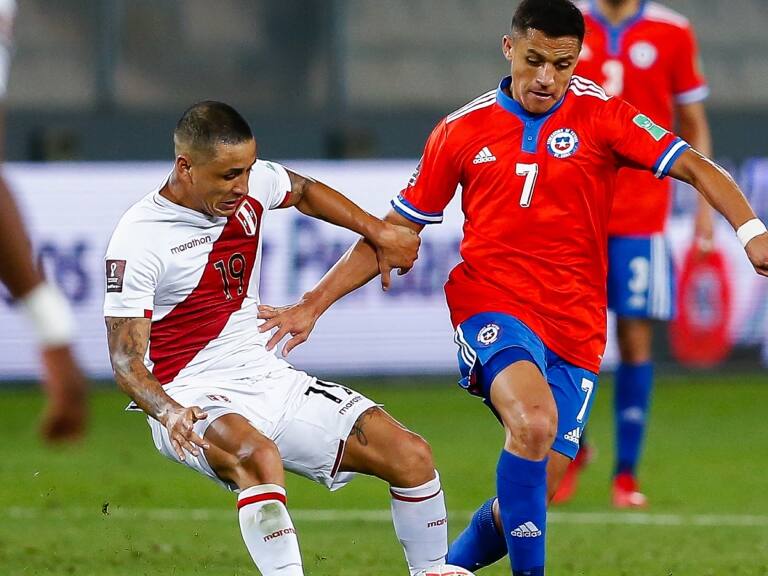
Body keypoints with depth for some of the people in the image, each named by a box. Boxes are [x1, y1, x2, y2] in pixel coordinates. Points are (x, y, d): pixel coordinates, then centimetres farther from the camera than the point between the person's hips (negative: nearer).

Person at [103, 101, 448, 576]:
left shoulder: (250, 183, 2)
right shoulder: (139, 238, -16)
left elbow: (304, 191, 27)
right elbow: (126, 358, -18)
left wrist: (380, 233, 19)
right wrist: (169, 412, -36)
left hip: (268, 378, 7)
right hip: (193, 396, -7)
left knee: (411, 455, -5)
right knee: (259, 455, -42)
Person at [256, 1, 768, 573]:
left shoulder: (601, 115, 1)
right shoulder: (462, 131, 4)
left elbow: (695, 167, -8)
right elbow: (394, 232, 11)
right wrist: (312, 305, 8)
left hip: (575, 329, 2)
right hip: (493, 308, -2)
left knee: (533, 494, -2)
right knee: (533, 421, -32)